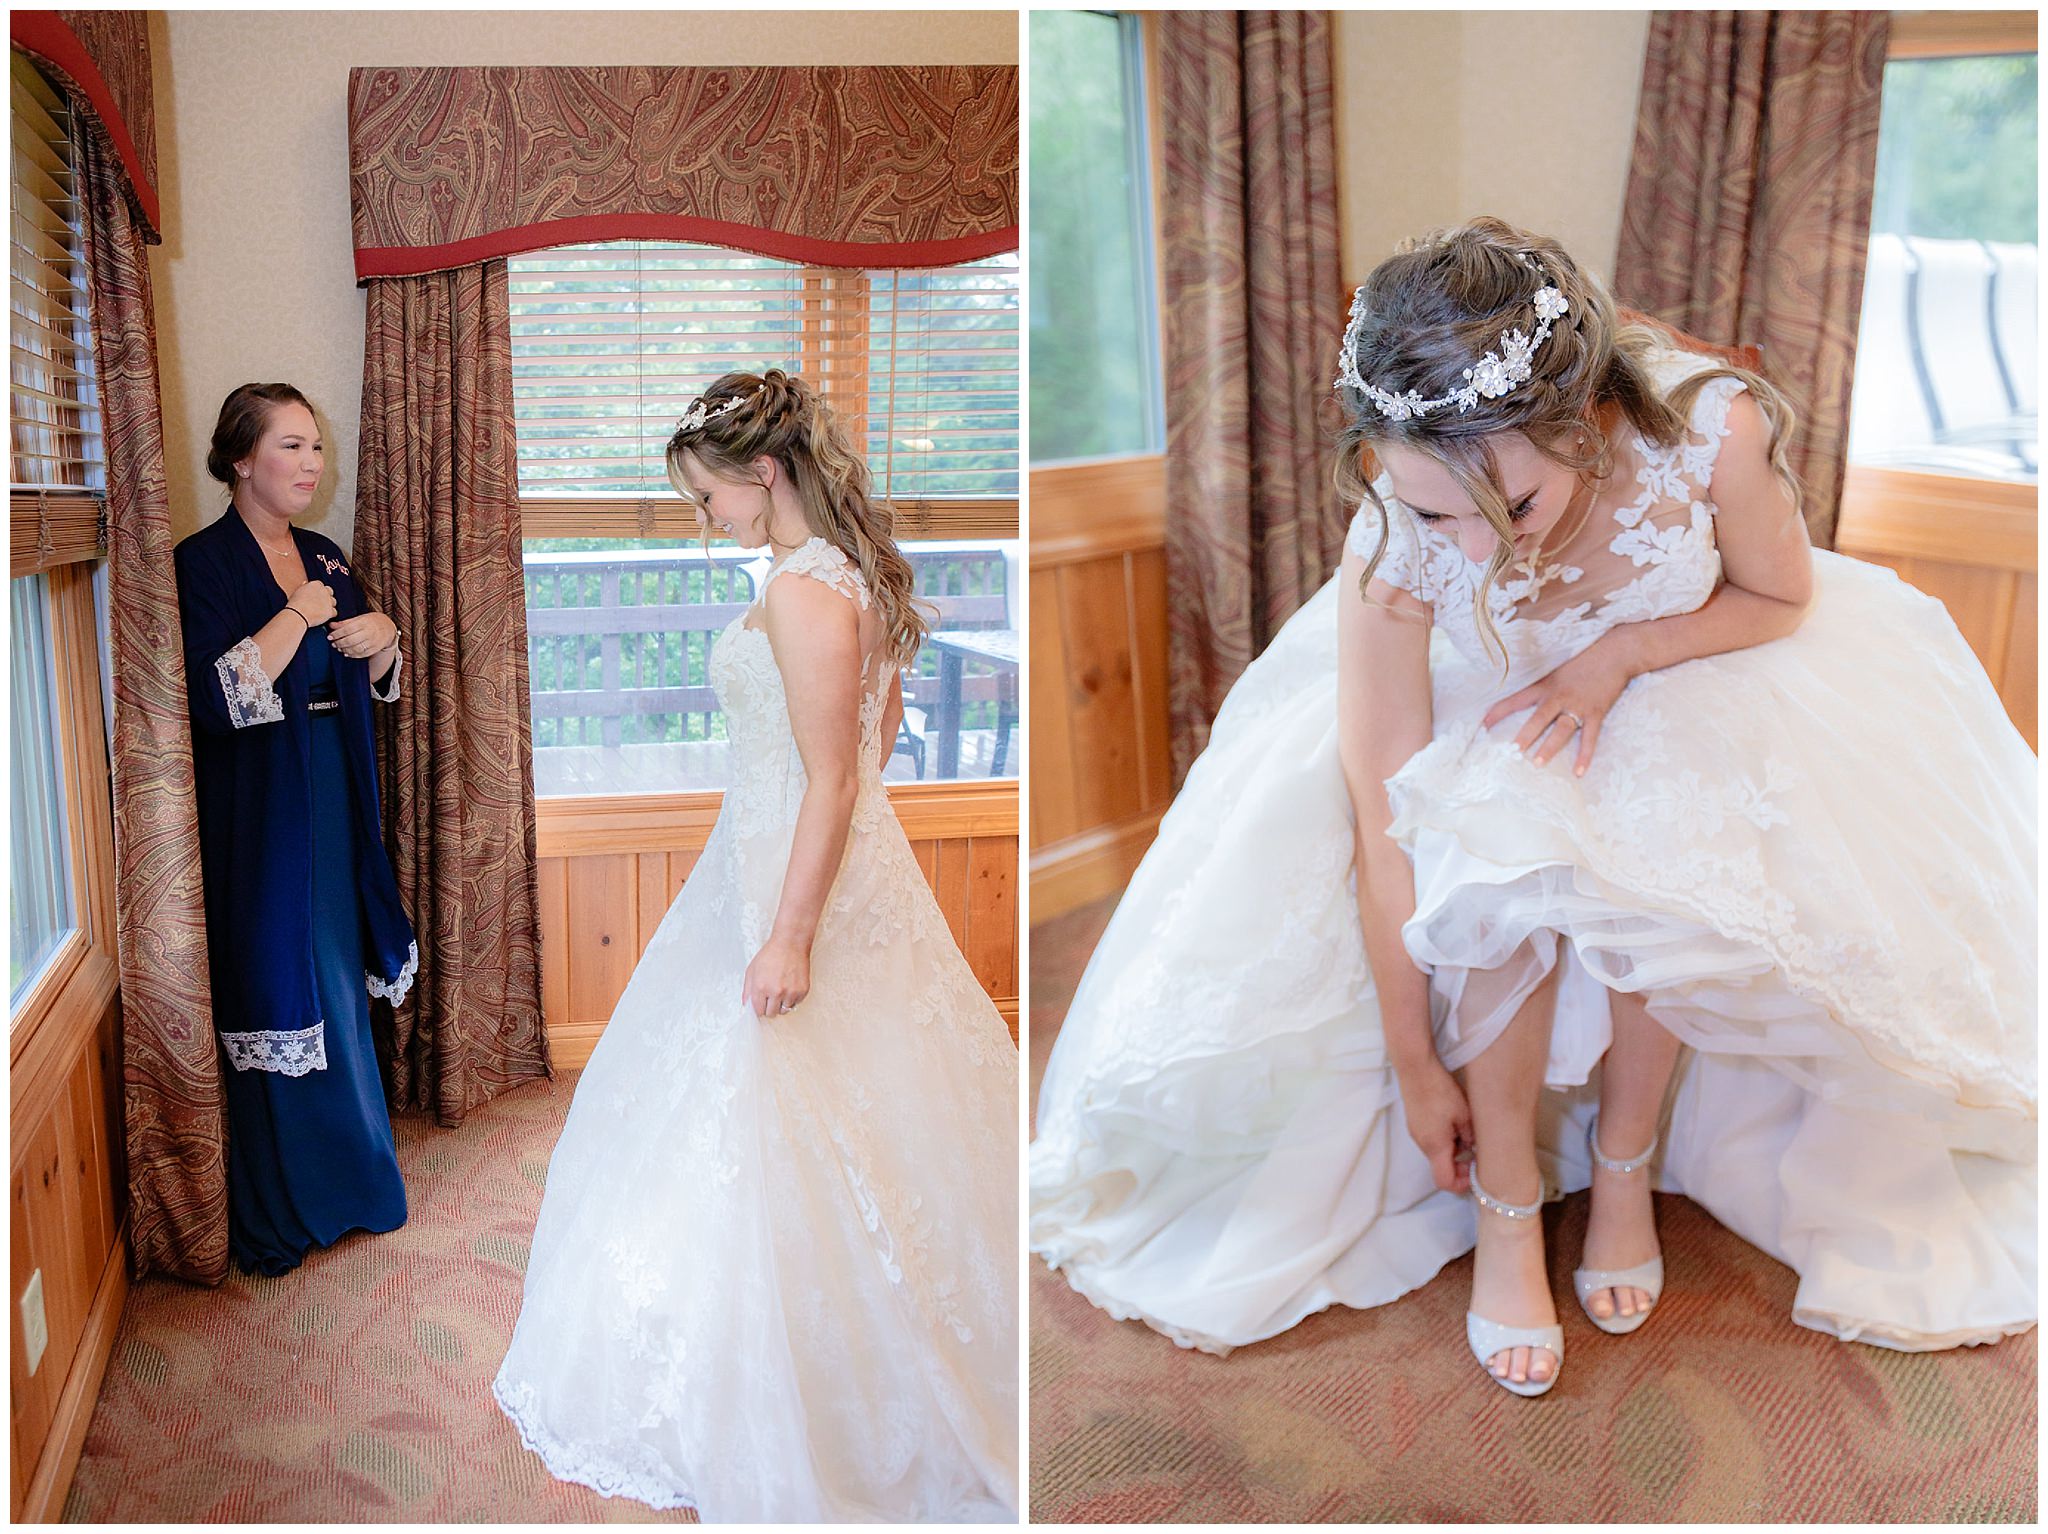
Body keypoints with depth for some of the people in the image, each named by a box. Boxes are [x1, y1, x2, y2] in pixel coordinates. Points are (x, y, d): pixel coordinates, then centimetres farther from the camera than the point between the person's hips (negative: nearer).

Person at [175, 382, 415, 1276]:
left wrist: (383, 636, -3)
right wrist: (300, 616, -20)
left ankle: (343, 1181, 33)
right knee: (276, 1003, 1)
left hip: (334, 809, 7)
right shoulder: (203, 564, -12)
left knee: (339, 993, 16)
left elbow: (371, 686, 17)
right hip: (257, 822, -7)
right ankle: (274, 1217, 17)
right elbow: (218, 698, -24)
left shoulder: (325, 559, 10)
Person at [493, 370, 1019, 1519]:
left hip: (795, 882, -10)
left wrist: (791, 939, -21)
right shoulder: (858, 573, 7)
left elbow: (832, 780, -24)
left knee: (774, 1140, 2)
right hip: (854, 862, 10)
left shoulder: (802, 593, -22)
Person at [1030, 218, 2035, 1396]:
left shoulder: (1709, 431, -35)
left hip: (1692, 678, 1)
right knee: (1498, 880, -30)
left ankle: (1627, 1162, -1)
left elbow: (1784, 600, -11)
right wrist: (1414, 1065, -21)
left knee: (1664, 866, -29)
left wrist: (1619, 655, -28)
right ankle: (1506, 1206, -8)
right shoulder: (1396, 545, -33)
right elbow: (1384, 817, -28)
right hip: (1491, 701, 0)